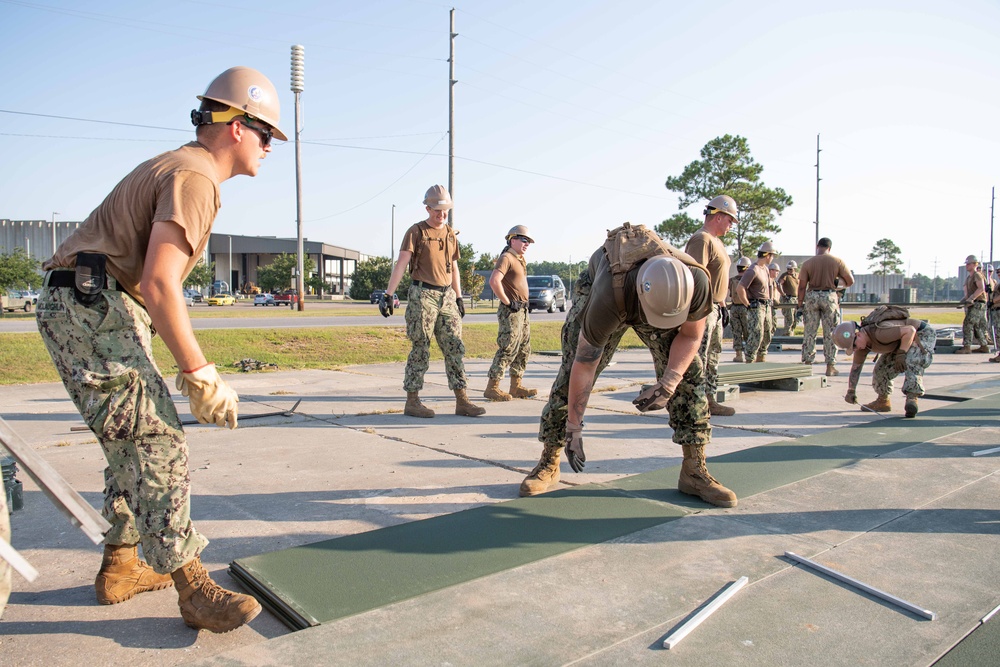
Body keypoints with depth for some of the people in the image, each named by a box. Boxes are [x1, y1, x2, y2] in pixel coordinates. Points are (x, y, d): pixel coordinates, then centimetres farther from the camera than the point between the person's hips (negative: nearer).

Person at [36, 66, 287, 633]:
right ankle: (192, 585, -9)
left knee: (135, 443, 15)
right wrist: (201, 375, -22)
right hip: (94, 307, -11)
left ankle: (121, 565, 26)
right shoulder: (194, 176, -12)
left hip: (75, 309, 11)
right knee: (158, 442, -13)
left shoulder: (175, 166, 22)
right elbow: (158, 283, -23)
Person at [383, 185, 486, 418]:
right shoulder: (416, 232, -3)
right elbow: (401, 263, -11)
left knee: (455, 348, 3)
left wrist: (459, 298, 18)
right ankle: (412, 401, 7)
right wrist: (388, 294, -19)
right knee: (420, 350, -3)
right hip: (422, 296, -6)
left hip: (447, 296, 6)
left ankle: (462, 401, 7)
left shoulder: (451, 234, 15)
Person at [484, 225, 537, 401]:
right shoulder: (506, 258, -12)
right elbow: (494, 281, -27)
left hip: (523, 311, 10)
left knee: (524, 349, 12)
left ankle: (516, 386, 20)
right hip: (510, 312, -10)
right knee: (507, 350, -10)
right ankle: (492, 388, -4)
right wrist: (507, 302, -21)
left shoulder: (519, 259, 18)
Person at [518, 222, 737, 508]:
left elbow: (691, 336, -16)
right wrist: (573, 429, -25)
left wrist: (669, 383, -29)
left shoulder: (698, 283, -38)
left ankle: (694, 472, -2)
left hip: (656, 290, 3)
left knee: (690, 372, -11)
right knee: (571, 372, -12)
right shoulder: (607, 300, -45)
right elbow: (584, 367, -33)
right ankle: (549, 464, 1)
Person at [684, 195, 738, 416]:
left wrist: (722, 305, 22)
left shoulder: (716, 241, 20)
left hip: (714, 308, 11)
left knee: (713, 356, 15)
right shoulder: (701, 240, -14)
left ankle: (709, 400, 23)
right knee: (698, 357, -8)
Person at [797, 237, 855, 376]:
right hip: (830, 297, 0)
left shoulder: (807, 263, -1)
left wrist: (800, 304, 3)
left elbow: (802, 286, -3)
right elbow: (850, 281, 1)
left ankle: (807, 363, 9)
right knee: (831, 333, 5)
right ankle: (830, 366, 8)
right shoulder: (837, 261, -1)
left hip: (811, 297, 1)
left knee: (809, 332, 7)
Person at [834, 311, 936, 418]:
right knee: (881, 368, 1)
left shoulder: (879, 333, -39)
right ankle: (883, 401, 17)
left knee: (912, 362, -34)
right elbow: (856, 365, -1)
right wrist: (851, 391, -3)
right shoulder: (861, 341, -10)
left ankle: (912, 398, -31)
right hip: (902, 341, 8)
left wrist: (901, 354, -36)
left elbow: (910, 330, -39)